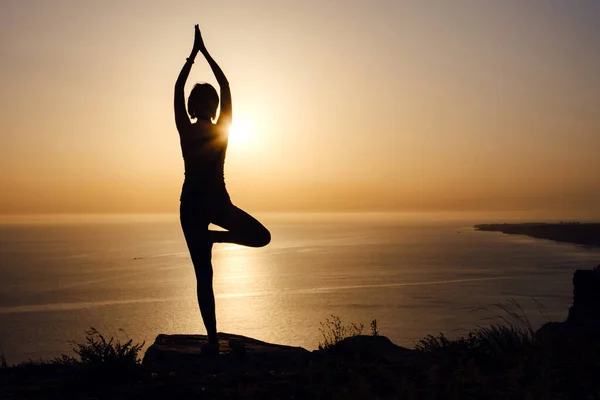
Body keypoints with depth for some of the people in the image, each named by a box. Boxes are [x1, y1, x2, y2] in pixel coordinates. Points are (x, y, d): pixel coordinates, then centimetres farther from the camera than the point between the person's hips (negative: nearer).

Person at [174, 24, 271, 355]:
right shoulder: (223, 129, -3)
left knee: (203, 275, 2)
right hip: (218, 203, -1)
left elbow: (177, 88, 8)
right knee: (261, 237, 20)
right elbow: (226, 85, 7)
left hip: (192, 204, 1)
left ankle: (212, 340, -1)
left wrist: (194, 54, 16)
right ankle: (216, 236, -2)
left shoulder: (185, 131, -3)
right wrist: (205, 53, 15)